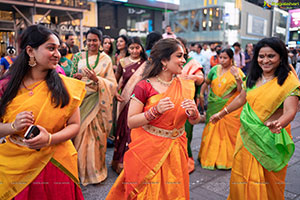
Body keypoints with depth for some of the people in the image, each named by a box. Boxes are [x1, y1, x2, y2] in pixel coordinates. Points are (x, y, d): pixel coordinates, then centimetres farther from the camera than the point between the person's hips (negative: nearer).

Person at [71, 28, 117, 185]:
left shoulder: (105, 59, 3)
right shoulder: (78, 57, 9)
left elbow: (112, 83, -2)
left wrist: (96, 79, -19)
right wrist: (75, 77, -12)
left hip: (97, 101, -2)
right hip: (81, 99, 2)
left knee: (96, 134, 0)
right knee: (80, 133, 3)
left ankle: (96, 169, 17)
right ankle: (81, 169, 21)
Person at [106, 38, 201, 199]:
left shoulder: (185, 86, 1)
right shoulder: (144, 87, -12)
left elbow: (194, 121, 6)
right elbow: (131, 122, -13)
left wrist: (193, 113, -16)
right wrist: (156, 111, -26)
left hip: (175, 151, 4)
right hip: (149, 150, -4)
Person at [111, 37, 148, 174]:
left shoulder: (146, 64, 4)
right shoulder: (123, 62, 5)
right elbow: (115, 80, 12)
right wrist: (115, 93, -4)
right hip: (126, 101, 0)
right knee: (124, 129, 4)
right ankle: (121, 160, 20)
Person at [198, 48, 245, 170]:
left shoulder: (237, 71, -2)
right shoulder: (215, 69, 6)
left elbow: (240, 90, -9)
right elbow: (206, 82, 17)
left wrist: (238, 78, -22)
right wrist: (201, 93, 4)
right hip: (214, 106, 3)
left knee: (229, 131, 2)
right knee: (212, 130, 6)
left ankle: (227, 159, 18)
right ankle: (210, 157, 22)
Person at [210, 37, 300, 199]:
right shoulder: (253, 77, 5)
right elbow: (242, 98, 18)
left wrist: (279, 124, -42)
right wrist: (222, 113, 24)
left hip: (271, 139, -4)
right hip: (248, 135, 5)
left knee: (268, 179, 9)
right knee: (244, 175, 15)